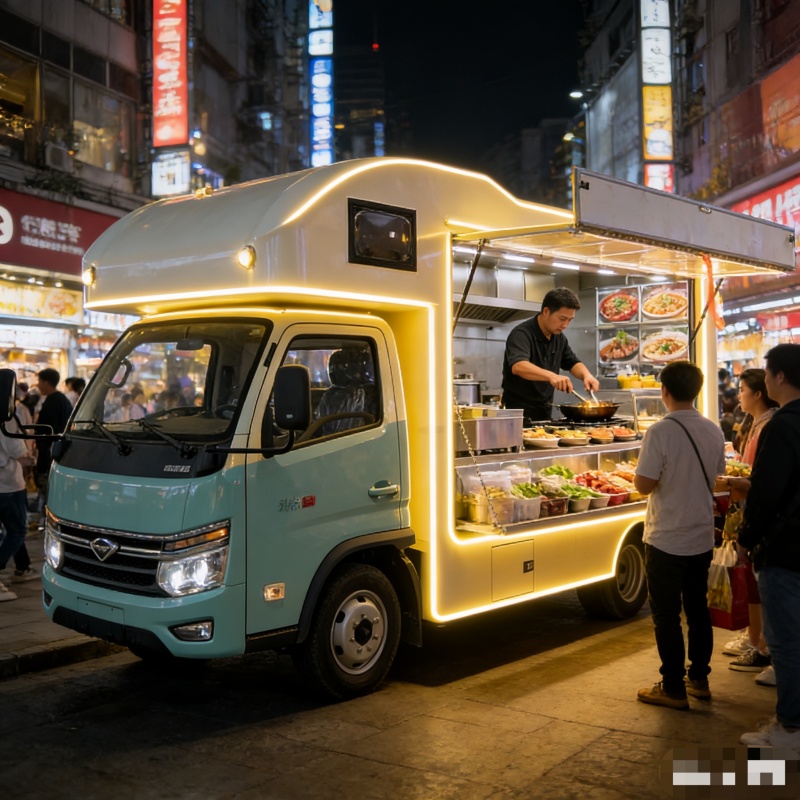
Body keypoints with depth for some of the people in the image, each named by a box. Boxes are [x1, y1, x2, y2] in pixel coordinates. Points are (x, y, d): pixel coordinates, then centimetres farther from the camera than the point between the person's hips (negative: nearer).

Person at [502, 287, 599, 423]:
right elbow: (518, 366, -36)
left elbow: (572, 363, 16)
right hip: (519, 414, -7)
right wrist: (551, 375, -52)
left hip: (544, 413, 7)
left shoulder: (559, 337, 6)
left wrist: (586, 375, -7)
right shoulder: (521, 334, -19)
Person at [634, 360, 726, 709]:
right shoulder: (714, 431, 0)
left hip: (667, 540, -6)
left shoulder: (661, 432, -20)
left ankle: (673, 688, 11)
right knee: (698, 609, 18)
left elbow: (644, 485, -20)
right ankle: (699, 678, 28)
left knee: (666, 615, 4)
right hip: (702, 539, 6)